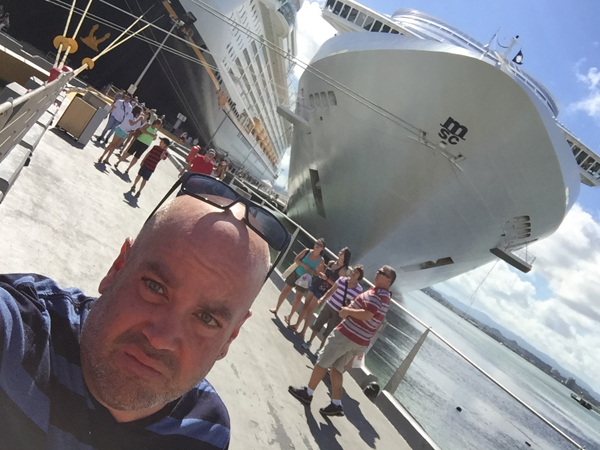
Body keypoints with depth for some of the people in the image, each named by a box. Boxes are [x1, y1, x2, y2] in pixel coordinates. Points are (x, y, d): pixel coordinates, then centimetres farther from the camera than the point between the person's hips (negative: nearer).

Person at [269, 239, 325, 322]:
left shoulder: (321, 260, -10)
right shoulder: (307, 251, -9)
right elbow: (296, 259, -10)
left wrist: (311, 272, -23)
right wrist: (305, 266, -23)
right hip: (295, 273, 1)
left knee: (298, 298, 2)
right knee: (285, 290, 9)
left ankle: (289, 317, 20)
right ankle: (276, 309, 28)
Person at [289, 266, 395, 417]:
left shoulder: (376, 293, -16)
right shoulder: (386, 299, 16)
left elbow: (367, 315, -31)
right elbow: (376, 324, 23)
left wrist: (347, 310, -18)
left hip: (347, 334, -9)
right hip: (360, 342, 9)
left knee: (322, 362, 4)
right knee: (337, 368, 16)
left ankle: (307, 393, 17)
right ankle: (336, 404, 15)